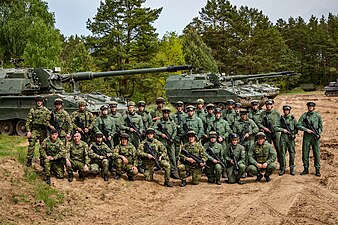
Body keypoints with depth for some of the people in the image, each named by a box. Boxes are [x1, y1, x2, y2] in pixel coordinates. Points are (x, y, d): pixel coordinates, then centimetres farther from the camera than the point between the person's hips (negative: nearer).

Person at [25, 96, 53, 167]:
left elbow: (47, 121, 0)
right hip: (34, 130, -1)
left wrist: (50, 126, -20)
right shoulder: (32, 110, 3)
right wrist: (28, 131, -9)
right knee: (31, 145, -6)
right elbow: (28, 121, 0)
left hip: (43, 131, 1)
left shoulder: (46, 110, 4)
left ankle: (42, 161, 18)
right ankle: (29, 161, 3)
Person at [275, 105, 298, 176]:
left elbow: (297, 127, 8)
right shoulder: (281, 118, 7)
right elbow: (276, 128, 4)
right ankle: (283, 169, 7)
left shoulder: (293, 118, 6)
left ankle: (292, 169, 8)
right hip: (283, 137, 1)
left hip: (291, 137, 0)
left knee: (292, 153, 1)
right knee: (282, 153, 0)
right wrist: (283, 130, -9)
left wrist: (293, 134, -5)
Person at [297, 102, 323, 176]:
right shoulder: (304, 115, 3)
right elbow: (299, 125, -1)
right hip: (306, 136, 1)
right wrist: (306, 130, -13)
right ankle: (306, 169, 14)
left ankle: (317, 170, 9)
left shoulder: (318, 116, 5)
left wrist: (318, 134, -6)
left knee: (317, 153, 1)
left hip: (315, 137, 0)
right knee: (305, 153, 4)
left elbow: (321, 127, 9)